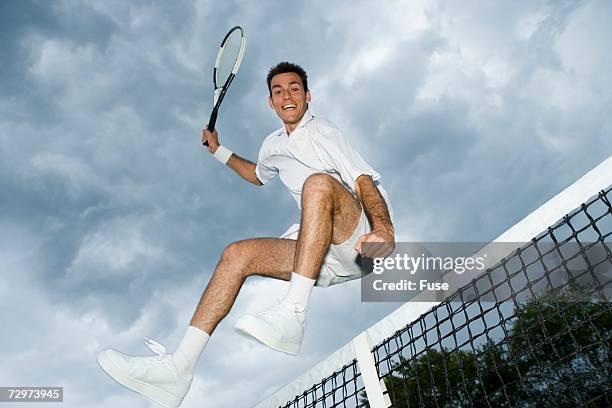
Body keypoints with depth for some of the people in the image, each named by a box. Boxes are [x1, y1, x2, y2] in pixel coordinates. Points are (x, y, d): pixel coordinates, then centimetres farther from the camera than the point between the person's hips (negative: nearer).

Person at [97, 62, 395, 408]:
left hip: (361, 242, -6)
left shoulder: (324, 131, 2)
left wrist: (384, 228, -29)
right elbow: (258, 176, 46)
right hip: (323, 256, 6)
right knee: (237, 254, -11)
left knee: (318, 182, -34)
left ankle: (293, 314, -41)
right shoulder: (273, 145, 22)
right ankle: (180, 366, -17)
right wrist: (219, 151, 41)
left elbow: (366, 181, -12)